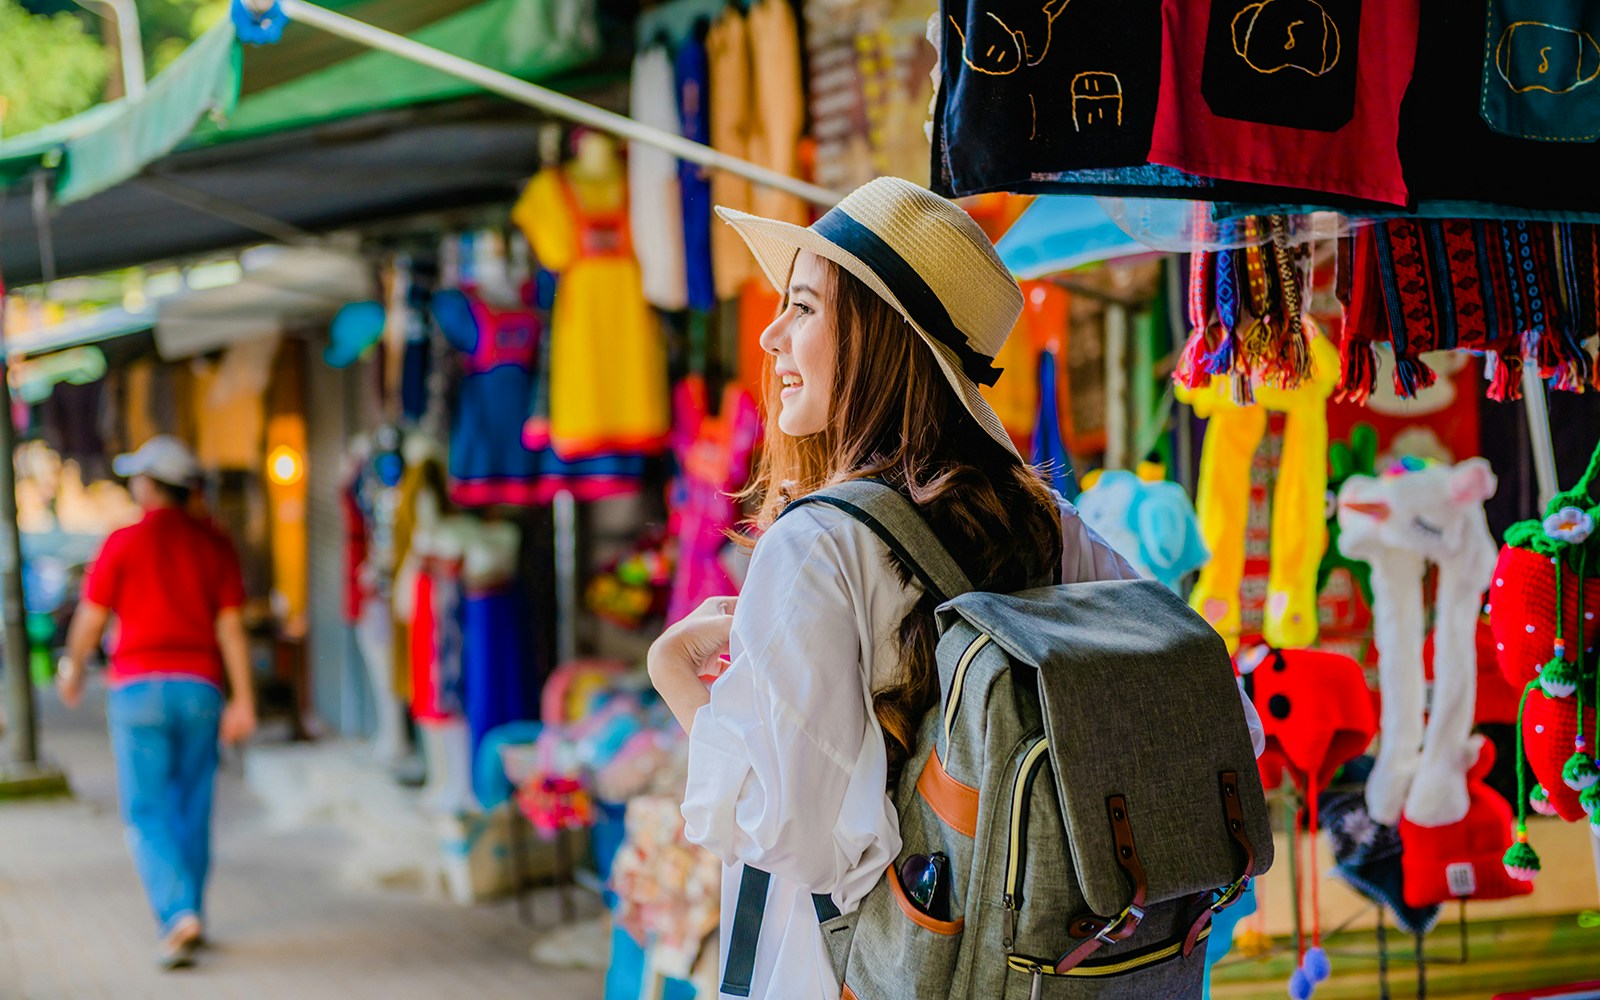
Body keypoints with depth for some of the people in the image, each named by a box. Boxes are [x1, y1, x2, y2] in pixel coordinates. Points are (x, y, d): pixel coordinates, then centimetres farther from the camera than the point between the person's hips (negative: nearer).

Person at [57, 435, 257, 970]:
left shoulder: (124, 542, -5)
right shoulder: (214, 543, 4)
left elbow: (90, 619, 0)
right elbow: (231, 626, 1)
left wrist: (73, 668, 19)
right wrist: (243, 701, 1)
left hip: (139, 688, -3)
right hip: (199, 687, 3)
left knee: (147, 812, -1)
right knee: (192, 809, 13)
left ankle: (177, 912, -18)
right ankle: (188, 918, 22)